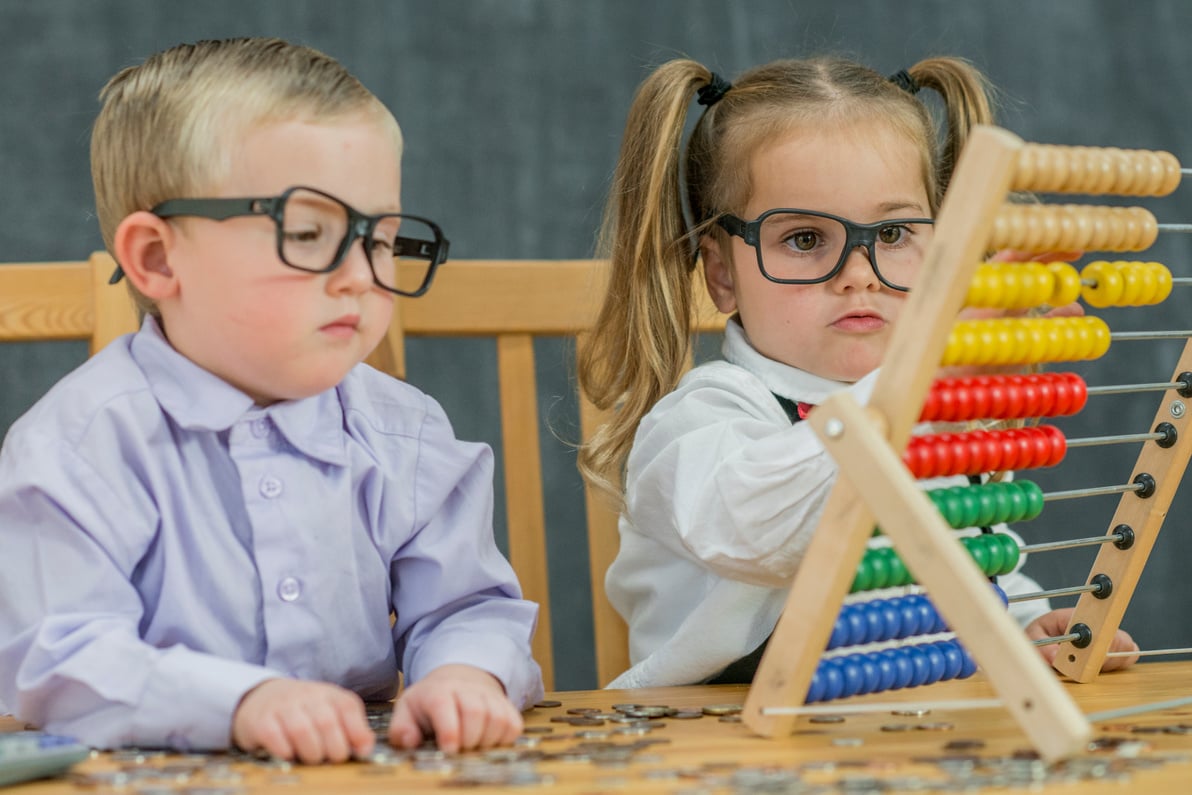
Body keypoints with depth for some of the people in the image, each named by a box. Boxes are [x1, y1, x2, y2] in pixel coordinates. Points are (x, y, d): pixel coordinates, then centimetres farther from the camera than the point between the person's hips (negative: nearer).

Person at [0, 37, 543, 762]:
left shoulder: (402, 436, 7)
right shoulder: (86, 442, -9)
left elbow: (466, 607, 5)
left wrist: (467, 675, -20)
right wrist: (240, 701, -33)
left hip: (367, 772, 3)